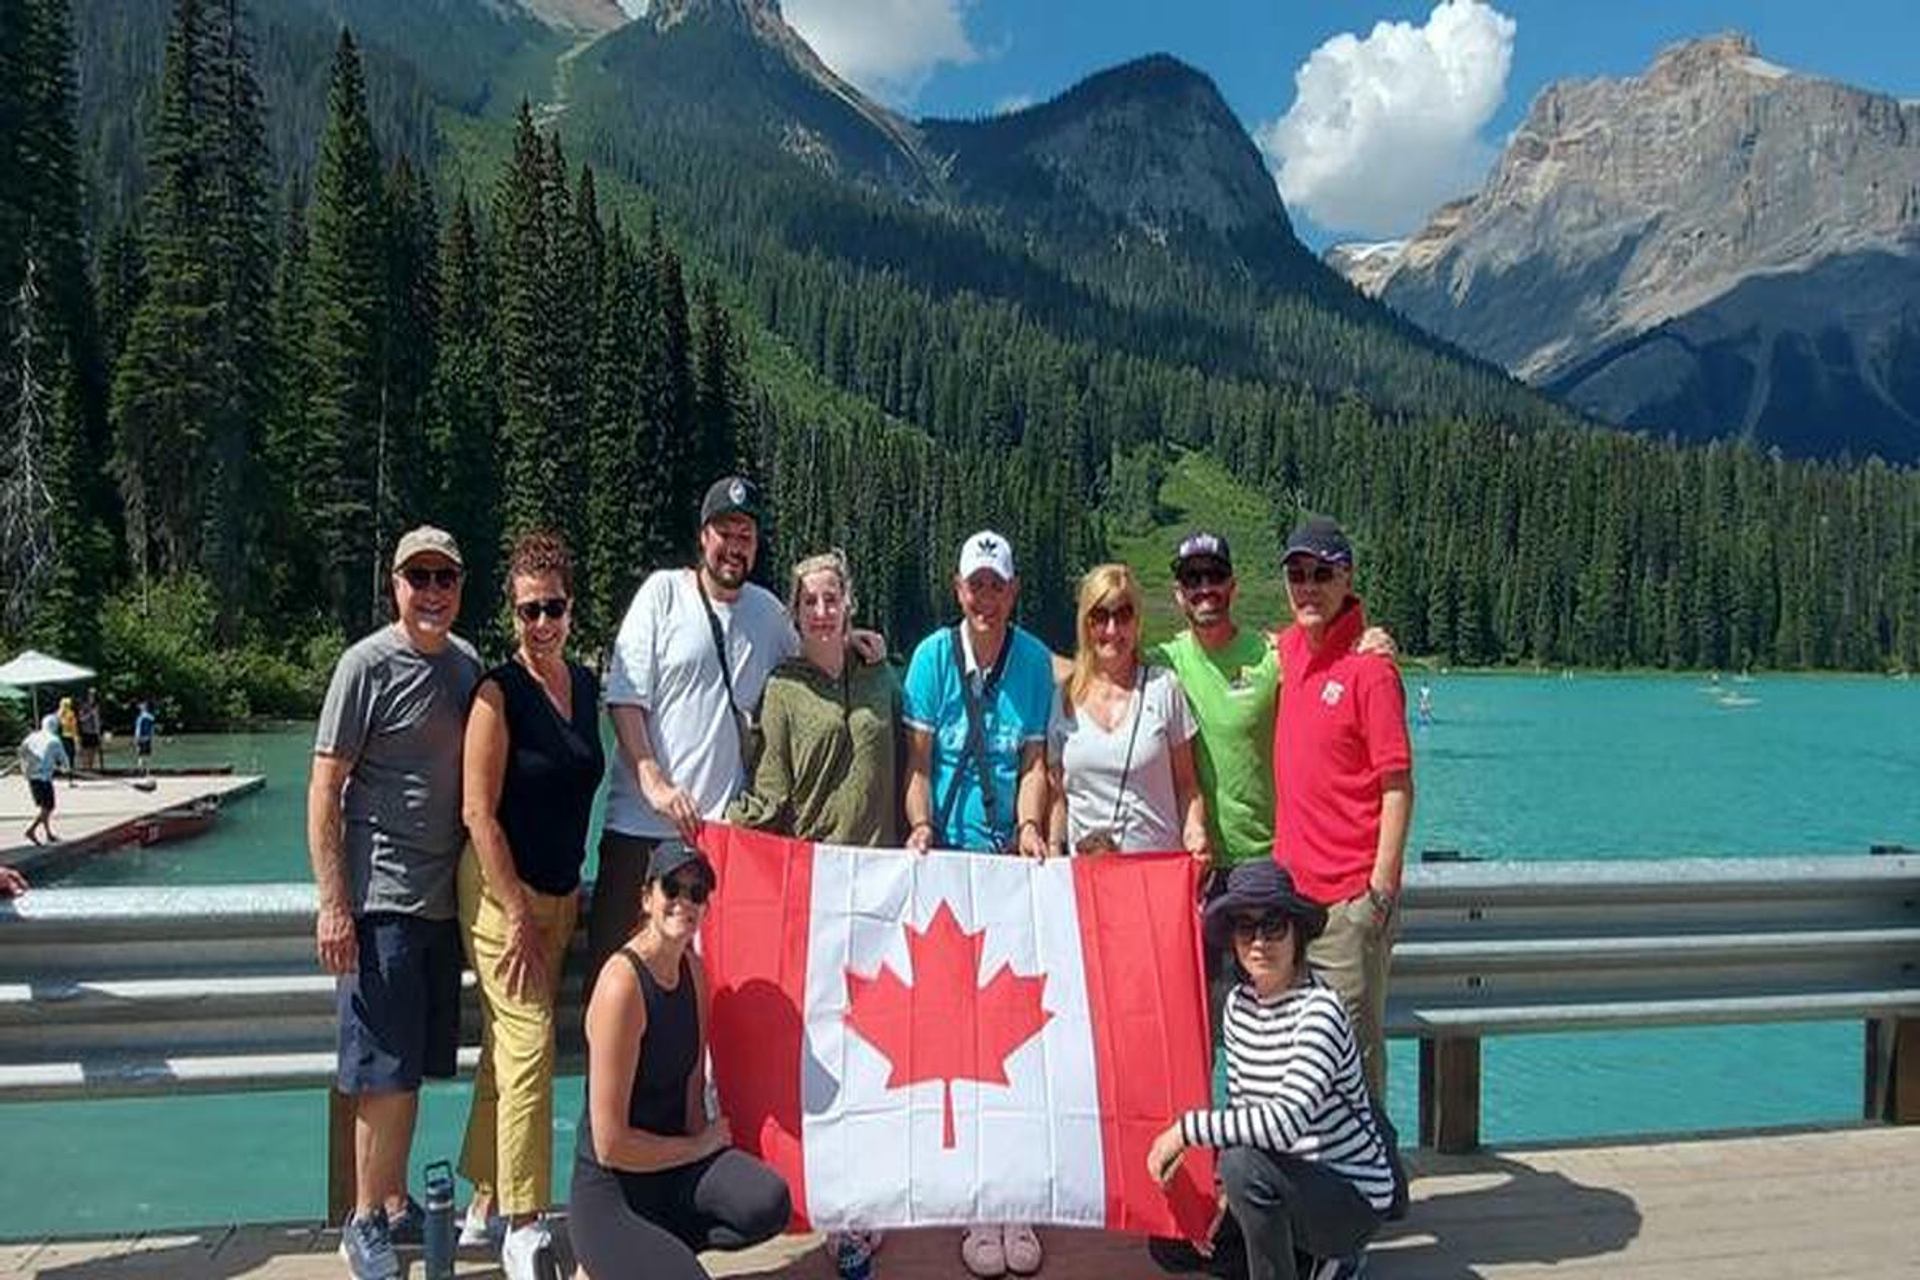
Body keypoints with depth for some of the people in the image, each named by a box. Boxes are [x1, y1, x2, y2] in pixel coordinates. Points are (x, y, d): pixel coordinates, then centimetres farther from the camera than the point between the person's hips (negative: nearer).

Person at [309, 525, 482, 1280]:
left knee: (414, 1068, 14)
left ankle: (398, 1205, 27)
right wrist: (333, 904, -14)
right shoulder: (368, 665, -9)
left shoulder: (467, 664, 10)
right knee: (386, 1073, -1)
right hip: (381, 900, -6)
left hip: (444, 898, 6)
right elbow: (324, 789, -10)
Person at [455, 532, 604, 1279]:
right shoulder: (499, 691, -13)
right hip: (500, 890, -6)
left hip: (558, 893, 6)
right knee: (529, 1045, -8)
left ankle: (484, 1208, 26)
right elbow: (478, 813, -15)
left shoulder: (586, 685, 7)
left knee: (507, 1048, 14)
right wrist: (517, 917, -15)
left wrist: (572, 894, 15)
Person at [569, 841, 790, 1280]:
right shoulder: (622, 984, -21)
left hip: (674, 1162, 6)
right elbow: (610, 1145, -18)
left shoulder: (693, 969, 4)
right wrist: (701, 1147, -7)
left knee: (770, 1204, -21)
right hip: (610, 1195, -6)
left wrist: (704, 1139, -6)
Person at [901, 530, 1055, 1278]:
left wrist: (1028, 827, -11)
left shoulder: (1035, 660, 3)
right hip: (947, 852, -1)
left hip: (1011, 854, 1)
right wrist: (920, 824, -13)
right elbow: (918, 760, 1)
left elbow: (1034, 761, 4)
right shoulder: (933, 655, 0)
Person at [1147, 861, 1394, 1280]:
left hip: (1353, 1198, -8)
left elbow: (1286, 1124, -35)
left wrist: (1187, 1129, -30)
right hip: (1290, 1186, 8)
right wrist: (1222, 1189, -5)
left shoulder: (1320, 1011, -24)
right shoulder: (1238, 1004, 0)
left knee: (1245, 1163, -33)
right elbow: (1239, 1106, 8)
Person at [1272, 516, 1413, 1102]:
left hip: (1351, 896, -7)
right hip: (1291, 883, 7)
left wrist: (1382, 889, -15)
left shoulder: (1369, 667, -13)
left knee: (1354, 1044, 4)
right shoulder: (1287, 647, 7)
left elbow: (1398, 789, -13)